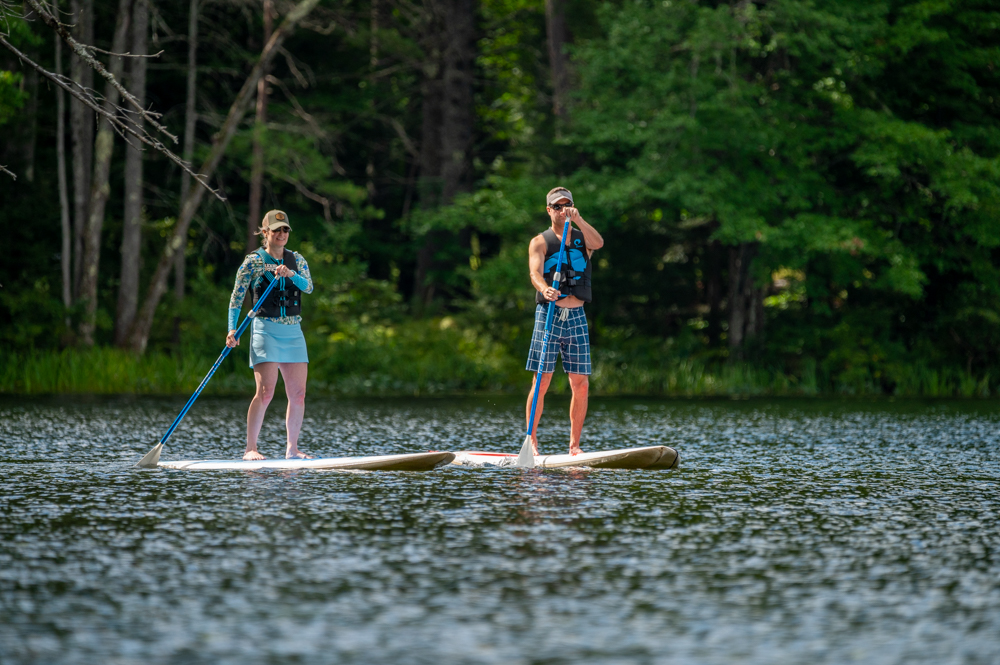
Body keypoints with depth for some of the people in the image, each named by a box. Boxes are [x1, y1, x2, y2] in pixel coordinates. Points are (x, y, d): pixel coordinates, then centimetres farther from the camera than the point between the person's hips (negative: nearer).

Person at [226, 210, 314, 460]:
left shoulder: (296, 260, 12)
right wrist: (232, 329, -14)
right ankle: (250, 449, -12)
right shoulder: (253, 261, 0)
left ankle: (292, 448, 12)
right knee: (265, 391, -15)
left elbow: (309, 287, -4)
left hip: (293, 332, 5)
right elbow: (236, 298, -2)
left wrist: (291, 274, -23)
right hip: (266, 330, -5)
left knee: (298, 394, 3)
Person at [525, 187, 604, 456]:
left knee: (581, 385, 0)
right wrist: (544, 289, -34)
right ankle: (531, 441, -2)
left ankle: (574, 445, 8)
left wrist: (577, 220, -23)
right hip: (549, 314, -3)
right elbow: (534, 272, -13)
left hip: (577, 317, 3)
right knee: (542, 382, -7)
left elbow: (598, 243, -10)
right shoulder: (540, 242, 4)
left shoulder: (583, 238, 13)